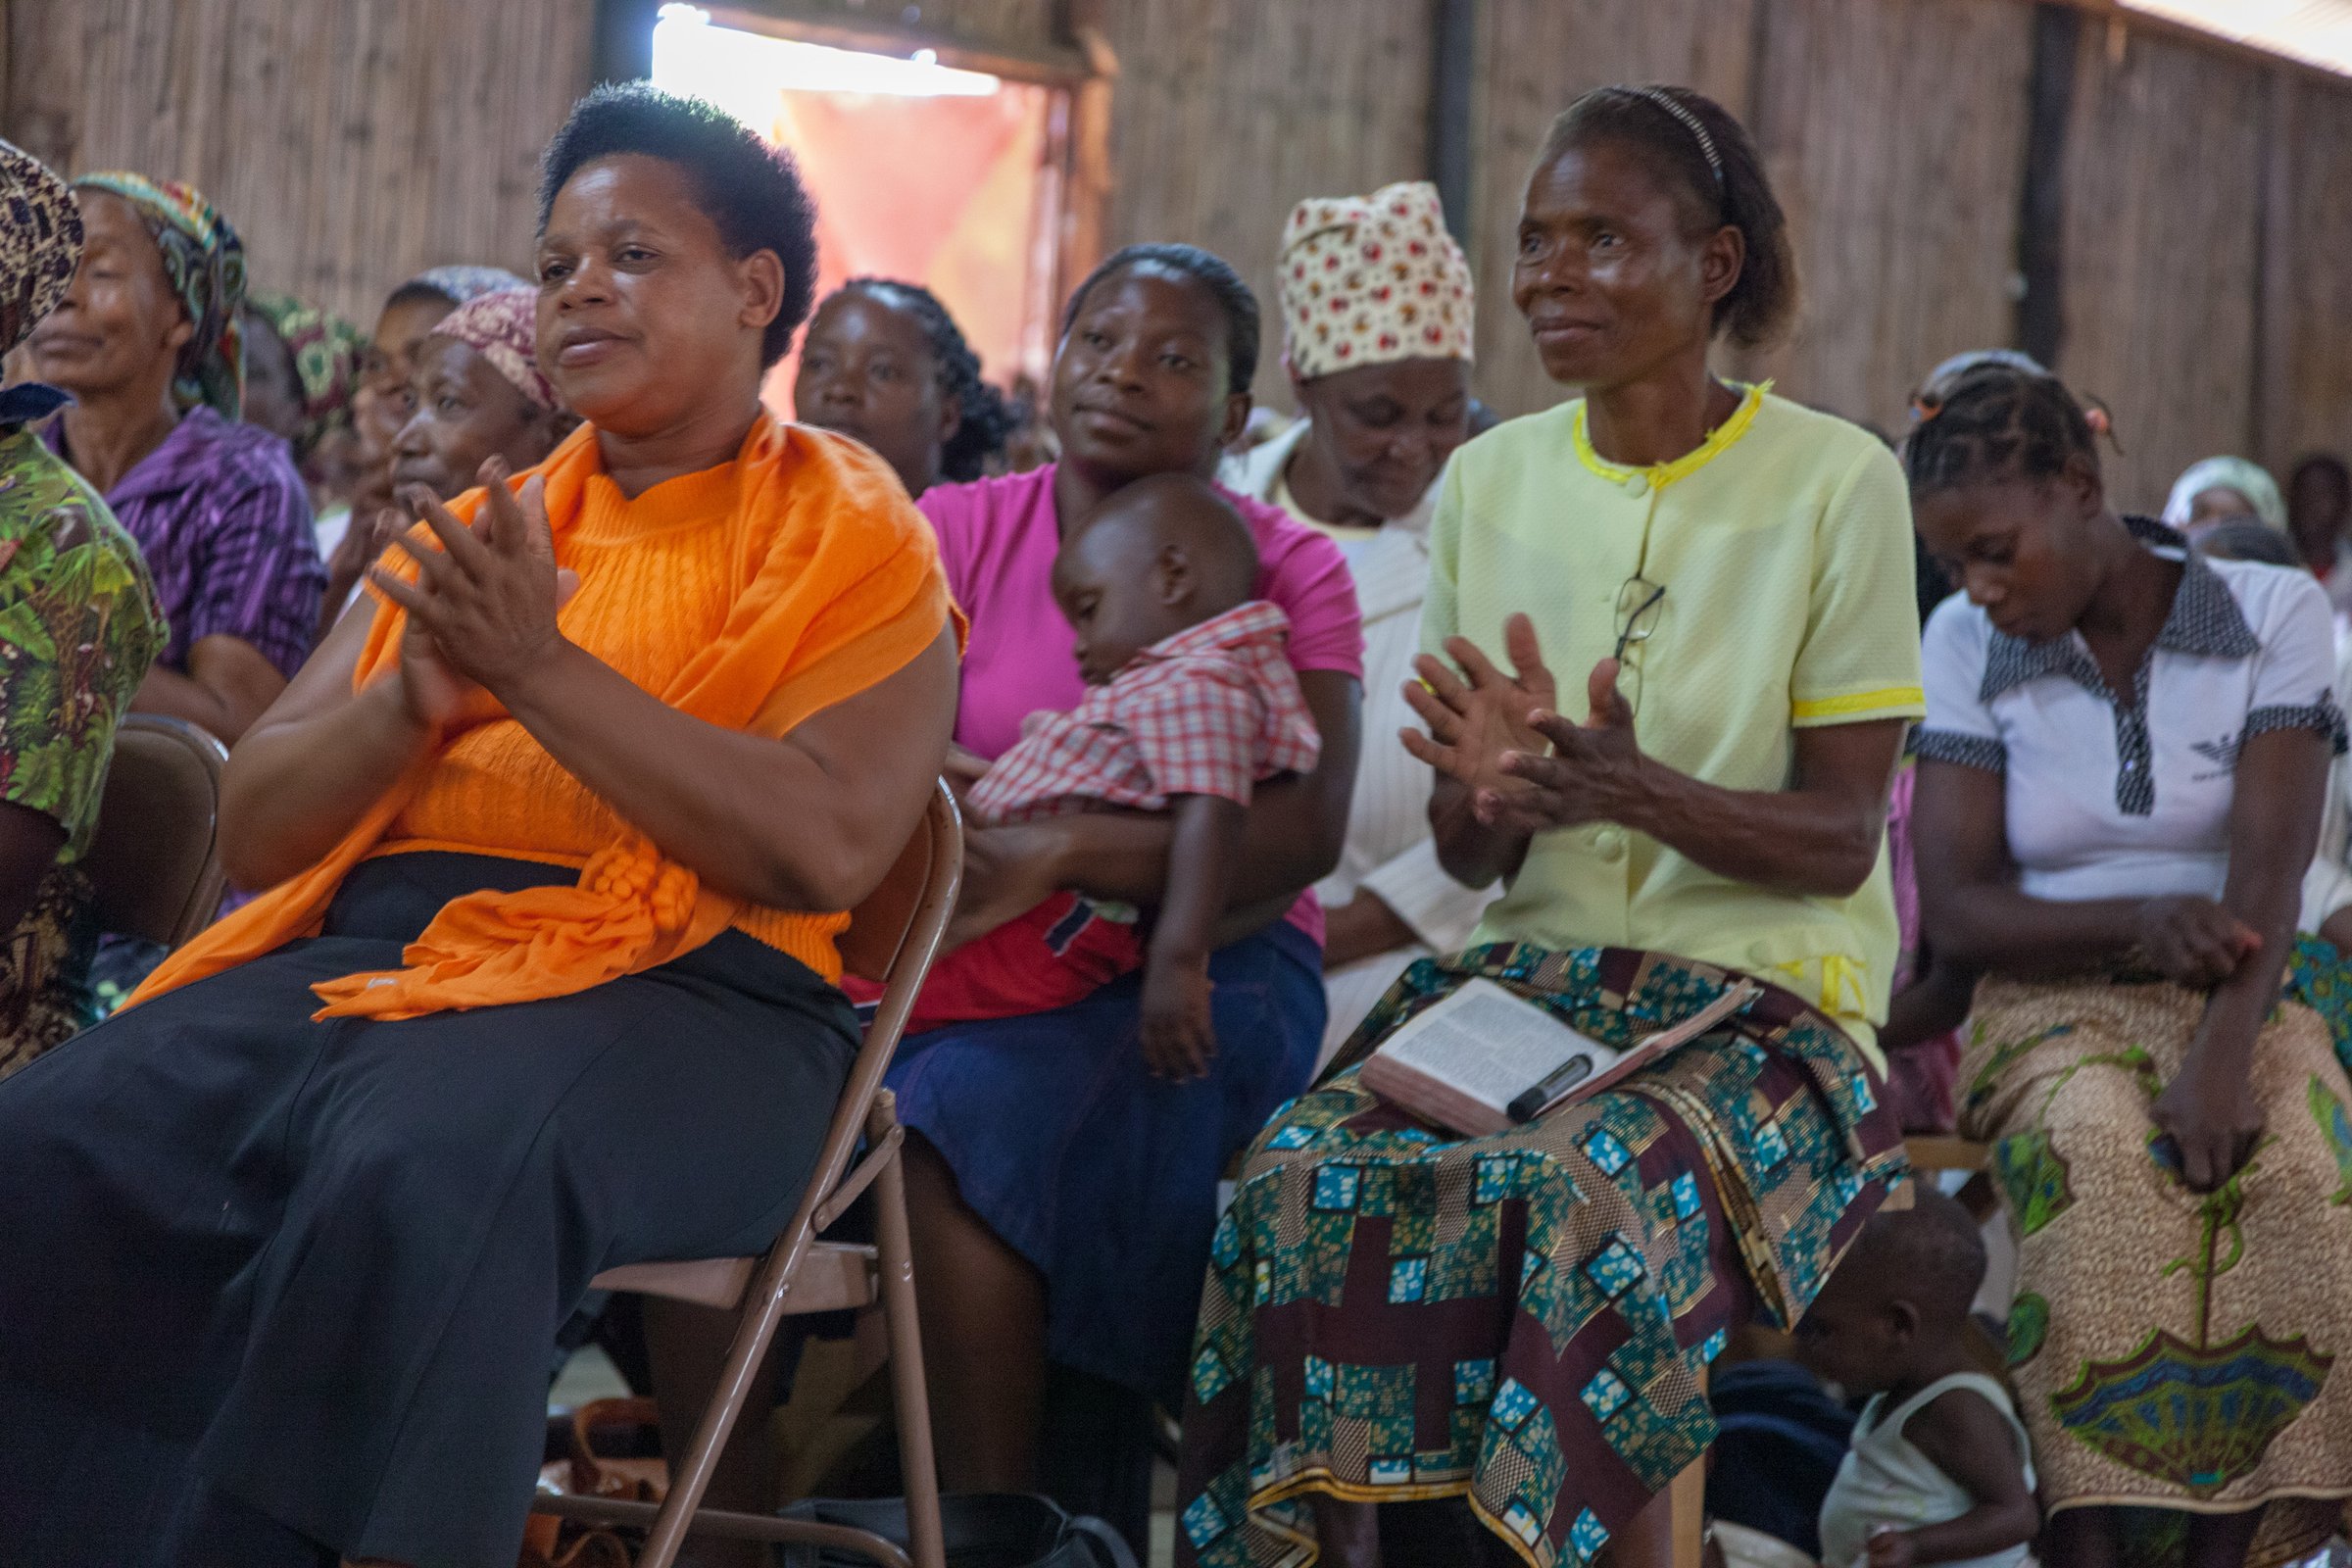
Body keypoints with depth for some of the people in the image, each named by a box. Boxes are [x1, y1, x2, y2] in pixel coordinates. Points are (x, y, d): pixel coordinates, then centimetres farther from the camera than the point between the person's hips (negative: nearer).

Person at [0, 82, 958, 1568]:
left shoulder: (852, 541, 6)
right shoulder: (477, 527, 22)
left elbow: (827, 850, -12)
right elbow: (259, 822, 17)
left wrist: (542, 670, -13)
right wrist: (412, 700, -4)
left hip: (675, 985, -5)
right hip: (361, 943, 5)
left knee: (420, 1175, -37)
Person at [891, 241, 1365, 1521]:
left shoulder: (1285, 572, 2)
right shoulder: (959, 530, 11)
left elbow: (1301, 836, -12)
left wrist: (1049, 860, -24)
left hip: (1204, 962, -3)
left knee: (964, 1115, -31)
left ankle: (992, 1514, -21)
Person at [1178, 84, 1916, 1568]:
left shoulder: (1838, 484, -4)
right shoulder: (1491, 479, 10)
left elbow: (1841, 842, -6)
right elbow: (1468, 857, 10)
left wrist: (1635, 790, -25)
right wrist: (1493, 794, -15)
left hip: (1764, 996, -4)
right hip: (1528, 971, 4)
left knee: (1590, 1198, -35)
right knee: (1310, 1171, -26)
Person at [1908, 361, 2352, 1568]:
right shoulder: (1966, 645, 4)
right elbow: (1955, 910, -2)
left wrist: (2220, 1057, -29)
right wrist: (2134, 922, -19)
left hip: (2240, 998, 0)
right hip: (2052, 1005, 0)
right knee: (2103, 1161, -35)